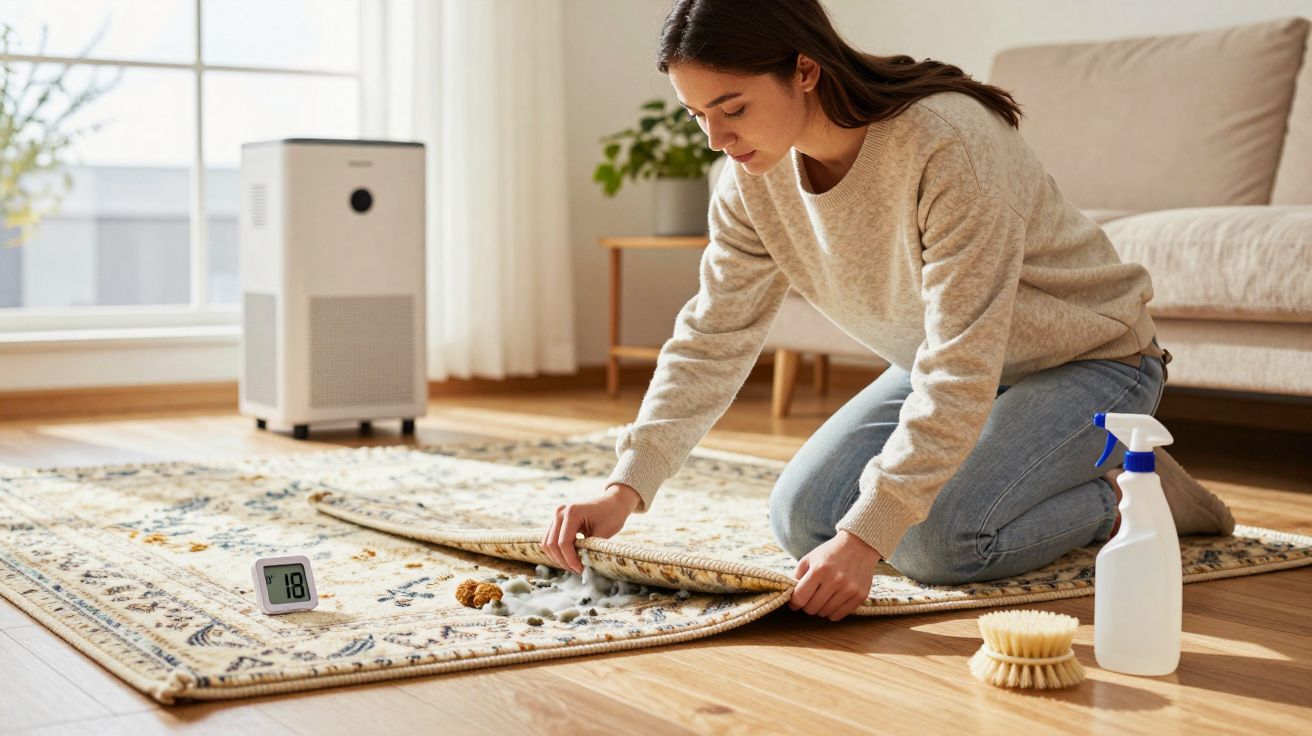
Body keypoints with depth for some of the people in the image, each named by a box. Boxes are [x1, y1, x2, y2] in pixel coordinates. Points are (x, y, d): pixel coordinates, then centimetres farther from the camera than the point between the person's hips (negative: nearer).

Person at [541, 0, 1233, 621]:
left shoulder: (948, 146, -35)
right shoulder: (752, 182, -12)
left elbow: (960, 367, -37)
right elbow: (711, 339, -9)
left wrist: (864, 536, -41)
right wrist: (625, 486, -21)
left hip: (1090, 358, -7)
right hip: (945, 362, 7)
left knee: (934, 540, -26)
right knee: (801, 519, -6)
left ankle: (1128, 494, 0)